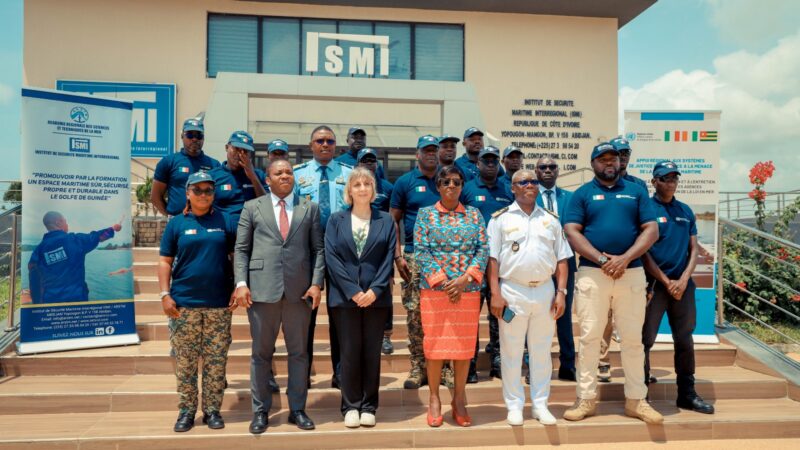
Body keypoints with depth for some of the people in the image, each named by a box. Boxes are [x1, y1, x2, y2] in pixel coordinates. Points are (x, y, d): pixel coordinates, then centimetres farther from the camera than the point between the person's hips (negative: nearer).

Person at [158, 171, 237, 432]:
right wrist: (165, 295, -4)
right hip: (184, 303, 0)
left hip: (220, 304, 0)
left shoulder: (226, 221, 6)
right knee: (185, 361, 6)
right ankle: (186, 410, 18)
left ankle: (212, 410, 16)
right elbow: (165, 262, 5)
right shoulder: (176, 223, 6)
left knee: (216, 361, 5)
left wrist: (238, 288, -2)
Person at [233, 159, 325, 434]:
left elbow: (318, 249, 7)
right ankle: (260, 411, 19)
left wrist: (316, 283, -4)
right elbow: (241, 249, 5)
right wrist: (241, 283, -6)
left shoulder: (310, 208, 12)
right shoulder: (252, 207, 10)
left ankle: (297, 410, 19)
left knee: (299, 352, 8)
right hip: (261, 288, -1)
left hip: (300, 289, 1)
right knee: (261, 353, 7)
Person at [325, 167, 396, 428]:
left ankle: (369, 407, 16)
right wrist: (353, 290, -11)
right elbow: (331, 257, -3)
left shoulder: (386, 220, 8)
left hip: (376, 297, 1)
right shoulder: (336, 220, 6)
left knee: (372, 353, 6)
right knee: (350, 352, 3)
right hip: (345, 297, -1)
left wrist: (375, 290, -12)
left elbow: (389, 258, 1)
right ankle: (351, 406, 15)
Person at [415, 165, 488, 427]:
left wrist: (464, 279, -12)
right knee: (435, 343, 3)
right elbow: (421, 251, -5)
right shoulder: (426, 214, 4)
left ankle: (459, 400, 20)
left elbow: (483, 250, 1)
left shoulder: (474, 215, 9)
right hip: (434, 289, -2)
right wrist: (442, 281, -13)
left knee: (465, 344, 6)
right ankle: (434, 399, 17)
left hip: (468, 290, 2)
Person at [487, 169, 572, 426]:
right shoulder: (500, 218, 2)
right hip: (512, 291, -3)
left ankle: (540, 404, 22)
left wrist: (561, 292, 1)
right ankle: (514, 405, 16)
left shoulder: (551, 219, 11)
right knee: (511, 352, 4)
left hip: (545, 291, 3)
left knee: (542, 351, 10)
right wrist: (495, 294, -10)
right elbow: (492, 258, -3)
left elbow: (562, 258, 10)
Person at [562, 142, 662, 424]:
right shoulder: (582, 194, 7)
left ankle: (636, 400, 17)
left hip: (632, 273, 2)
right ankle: (586, 399, 10)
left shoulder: (636, 192, 12)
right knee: (590, 337, 1)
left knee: (633, 338, 6)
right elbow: (572, 233, -3)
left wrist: (624, 259, -10)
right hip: (592, 274, -1)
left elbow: (651, 230, 4)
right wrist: (602, 259, -13)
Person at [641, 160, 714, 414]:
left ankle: (687, 394, 23)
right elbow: (643, 252, -7)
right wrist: (667, 282, -9)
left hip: (683, 285, 5)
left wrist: (683, 280, -4)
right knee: (645, 340, -1)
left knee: (684, 341, 11)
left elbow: (694, 249, 10)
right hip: (654, 284, -5)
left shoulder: (686, 211, 12)